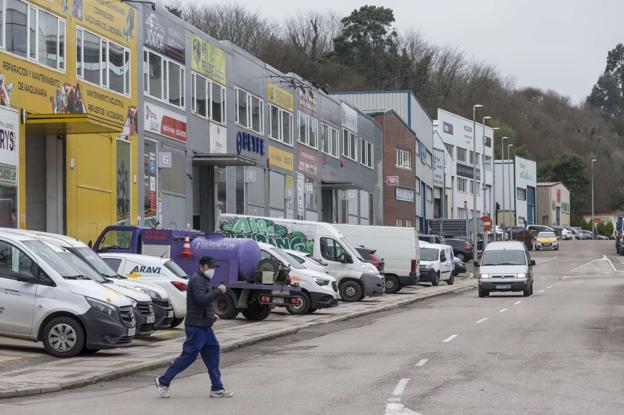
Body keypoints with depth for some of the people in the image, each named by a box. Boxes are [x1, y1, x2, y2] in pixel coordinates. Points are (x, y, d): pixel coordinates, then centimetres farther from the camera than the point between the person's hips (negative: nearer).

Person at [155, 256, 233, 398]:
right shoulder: (196, 280, -13)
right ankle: (163, 381, 0)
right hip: (196, 326, -10)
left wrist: (211, 314, 17)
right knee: (188, 356, -8)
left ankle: (217, 389, 9)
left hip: (205, 326, 10)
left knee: (212, 354, 7)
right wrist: (218, 291, -21)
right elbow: (201, 299, -27)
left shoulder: (203, 280, 19)